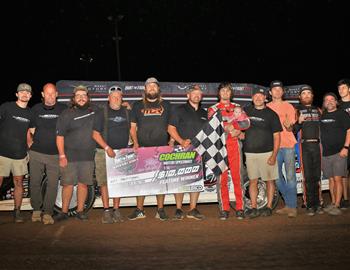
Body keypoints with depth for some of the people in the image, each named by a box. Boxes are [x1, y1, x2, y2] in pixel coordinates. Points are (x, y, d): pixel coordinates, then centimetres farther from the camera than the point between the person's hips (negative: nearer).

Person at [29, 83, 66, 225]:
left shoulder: (63, 109, 3)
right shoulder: (36, 109, 7)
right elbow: (31, 128, 17)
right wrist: (32, 142, 5)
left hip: (55, 154, -1)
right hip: (36, 153, 2)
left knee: (53, 184, -3)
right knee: (35, 182, 6)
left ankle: (47, 213, 5)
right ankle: (36, 209, 22)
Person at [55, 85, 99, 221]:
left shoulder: (94, 111, 9)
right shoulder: (66, 114, 0)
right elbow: (59, 136, -3)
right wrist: (62, 155, -10)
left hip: (88, 156, 2)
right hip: (69, 156, -2)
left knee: (83, 183, 6)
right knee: (68, 184, -1)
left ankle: (80, 211, 17)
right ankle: (64, 212, 11)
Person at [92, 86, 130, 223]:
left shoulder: (126, 112, 13)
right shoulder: (102, 113, 2)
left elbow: (132, 130, 18)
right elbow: (95, 134, -2)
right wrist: (107, 148, -13)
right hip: (104, 153, -3)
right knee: (104, 182, -4)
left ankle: (116, 210, 12)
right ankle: (106, 211, 3)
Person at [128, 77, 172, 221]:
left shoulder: (166, 105, 13)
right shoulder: (138, 105, 12)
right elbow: (132, 127, 10)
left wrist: (171, 142, 1)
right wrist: (135, 143, -4)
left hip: (161, 148, 0)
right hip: (142, 148, 0)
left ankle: (160, 210, 10)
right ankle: (139, 210, 8)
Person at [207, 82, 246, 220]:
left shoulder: (237, 107, 18)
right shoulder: (213, 109, 15)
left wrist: (238, 131, -6)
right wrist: (226, 127, -11)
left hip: (234, 145, 1)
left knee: (237, 177, -4)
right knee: (221, 178, -4)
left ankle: (240, 208, 1)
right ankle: (224, 209, 1)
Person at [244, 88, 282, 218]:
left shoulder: (271, 114, 1)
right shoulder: (246, 111, 10)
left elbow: (276, 135, -2)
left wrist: (274, 155, -10)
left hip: (267, 153, -3)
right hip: (250, 153, 3)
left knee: (269, 181, 3)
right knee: (252, 181, 4)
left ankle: (269, 207, 11)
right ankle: (253, 208, 9)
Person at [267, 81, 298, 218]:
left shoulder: (288, 107, 4)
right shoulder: (267, 107, 10)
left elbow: (290, 129, -1)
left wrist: (288, 125, -23)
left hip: (288, 145, -3)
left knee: (290, 176, -7)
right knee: (277, 177, 8)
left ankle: (292, 207, -2)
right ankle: (288, 204, 21)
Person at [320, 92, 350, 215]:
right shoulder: (322, 116, 15)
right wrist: (320, 149, 13)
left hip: (339, 152, -5)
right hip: (325, 153, 5)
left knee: (337, 179, -9)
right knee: (331, 179, 10)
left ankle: (337, 206, -7)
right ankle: (333, 203, 18)